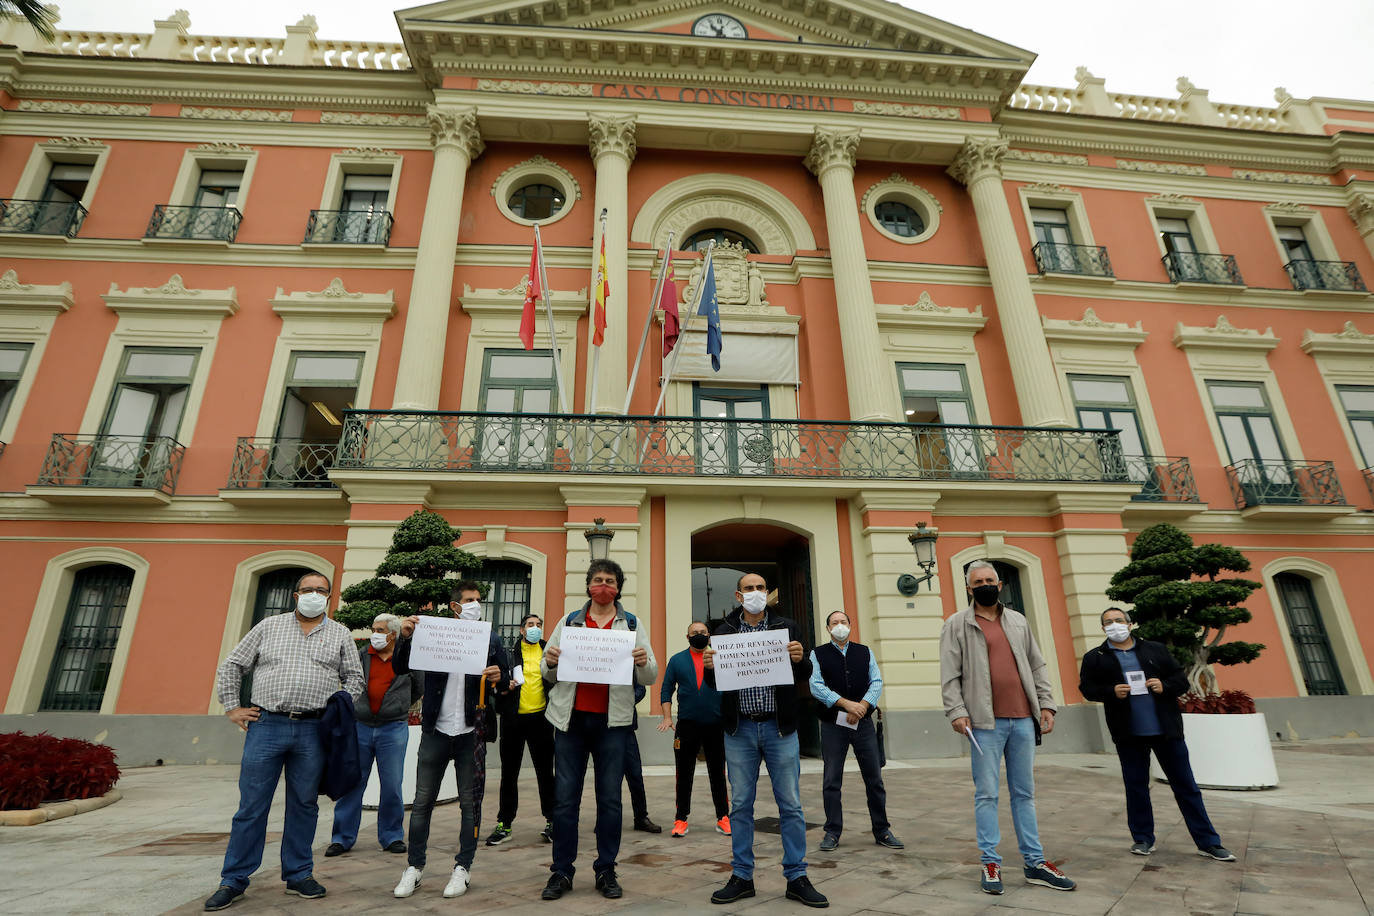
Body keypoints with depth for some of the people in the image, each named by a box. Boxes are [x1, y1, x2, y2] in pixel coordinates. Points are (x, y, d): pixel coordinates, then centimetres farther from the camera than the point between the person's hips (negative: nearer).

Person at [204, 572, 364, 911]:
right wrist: (232, 708, 6)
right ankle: (234, 880, 19)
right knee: (251, 804, 4)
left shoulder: (340, 635, 9)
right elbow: (231, 665, 13)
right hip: (266, 726, 0)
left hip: (313, 731, 1)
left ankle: (298, 875, 22)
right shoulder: (269, 626, 9)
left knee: (304, 804, 9)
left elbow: (354, 677, 11)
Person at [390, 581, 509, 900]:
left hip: (471, 732, 0)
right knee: (422, 801, 8)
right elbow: (400, 668, 1)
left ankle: (463, 868, 21)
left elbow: (506, 681, 9)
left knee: (470, 802, 7)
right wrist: (405, 637, -16)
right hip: (436, 730, 0)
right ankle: (414, 867, 24)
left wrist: (499, 678, -15)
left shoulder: (490, 639, 6)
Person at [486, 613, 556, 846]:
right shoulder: (509, 652, 4)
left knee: (545, 772, 7)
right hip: (513, 718, 0)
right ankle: (504, 824, 22)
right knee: (509, 773, 9)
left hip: (540, 718, 0)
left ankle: (551, 821, 20)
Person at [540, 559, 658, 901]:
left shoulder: (632, 624, 6)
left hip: (612, 721, -1)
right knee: (564, 797, 6)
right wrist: (550, 662, -11)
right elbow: (547, 673, 12)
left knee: (610, 798, 6)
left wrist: (644, 663, -19)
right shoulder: (569, 621, 9)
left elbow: (649, 678, 3)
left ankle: (606, 871, 21)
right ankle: (561, 871, 20)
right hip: (571, 718, 1)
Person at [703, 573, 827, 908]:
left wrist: (800, 660, -19)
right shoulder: (723, 632, 4)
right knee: (740, 805, 9)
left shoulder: (787, 628, 3)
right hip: (740, 729, 0)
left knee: (791, 805, 6)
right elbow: (713, 683, 5)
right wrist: (708, 667, -17)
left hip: (780, 728, 0)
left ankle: (796, 877, 19)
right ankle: (741, 877, 22)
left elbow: (804, 677, 3)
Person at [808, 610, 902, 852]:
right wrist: (847, 704, -16)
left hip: (863, 723, 2)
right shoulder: (818, 654, 3)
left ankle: (882, 831, 20)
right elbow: (816, 687, -7)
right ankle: (832, 832, 14)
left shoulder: (865, 652, 12)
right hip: (832, 725, -2)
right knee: (831, 781, 2)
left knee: (874, 778, 6)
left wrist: (862, 706, -13)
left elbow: (877, 682, 3)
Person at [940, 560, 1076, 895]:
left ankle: (1034, 862, 22)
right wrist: (956, 712, -13)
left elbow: (1037, 666, 16)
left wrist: (1045, 704, 7)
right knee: (986, 794, 1)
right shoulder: (957, 625, 0)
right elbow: (950, 676, -5)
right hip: (986, 722, -4)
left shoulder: (1018, 621, 14)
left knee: (1024, 793, 13)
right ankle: (990, 863, 11)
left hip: (1024, 720, 4)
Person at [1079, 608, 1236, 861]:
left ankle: (1208, 842, 19)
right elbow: (1087, 688, 2)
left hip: (1166, 729, 1)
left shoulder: (1156, 650, 7)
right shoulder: (1095, 658, 3)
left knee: (1185, 784, 8)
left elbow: (1182, 680, 7)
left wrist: (1165, 686, -13)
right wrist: (1111, 692, -15)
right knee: (1136, 786, 8)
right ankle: (1142, 838, 21)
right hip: (1128, 734, -1)